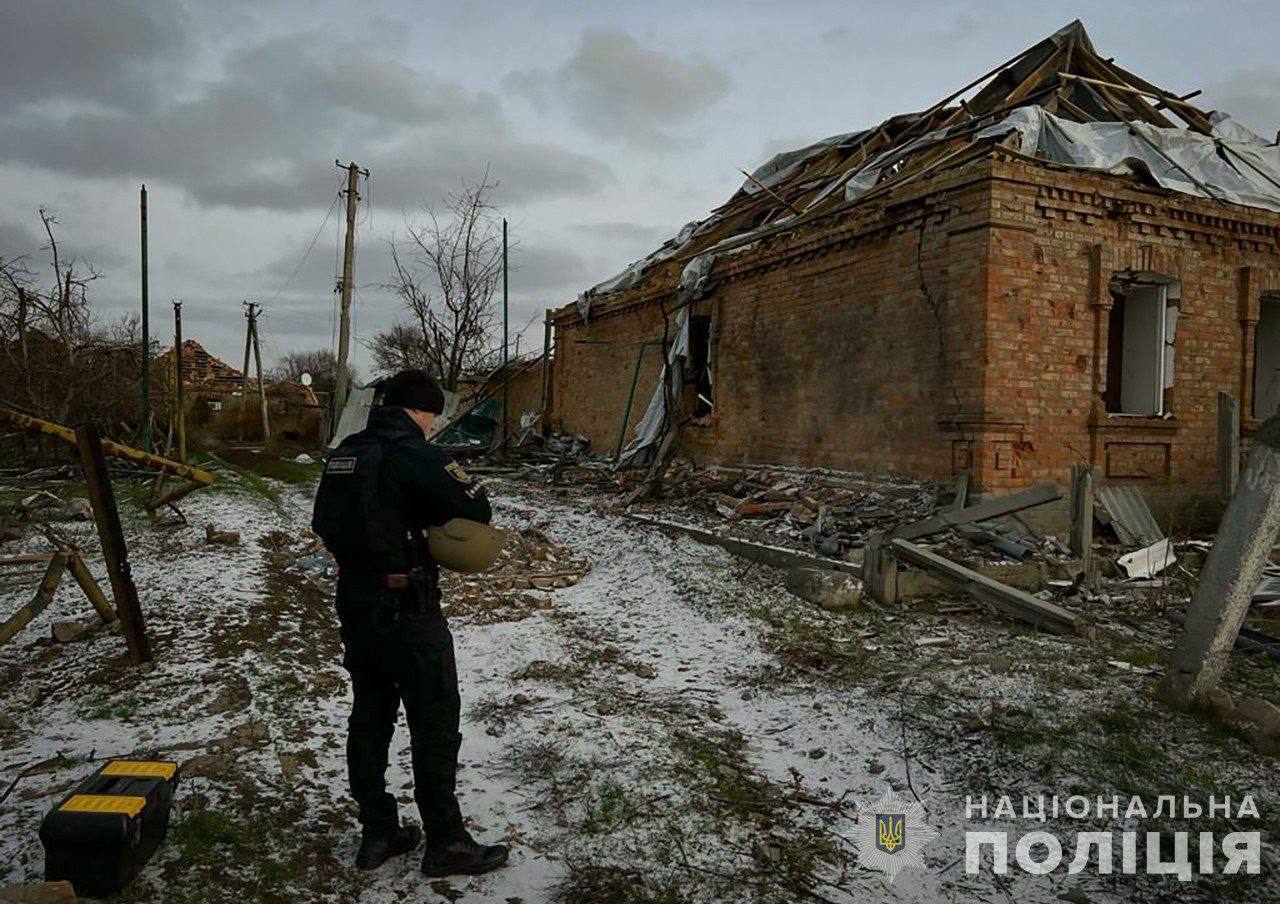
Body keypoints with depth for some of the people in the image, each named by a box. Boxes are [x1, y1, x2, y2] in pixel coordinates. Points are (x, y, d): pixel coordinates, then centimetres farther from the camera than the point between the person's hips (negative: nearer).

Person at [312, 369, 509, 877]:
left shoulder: (346, 452, 8)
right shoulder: (412, 454, -17)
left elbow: (325, 523, 15)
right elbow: (477, 511, -15)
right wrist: (433, 516, 4)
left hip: (354, 604, 8)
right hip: (407, 611, -8)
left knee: (369, 720, 17)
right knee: (435, 726, 4)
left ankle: (377, 834, 29)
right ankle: (445, 844, 15)